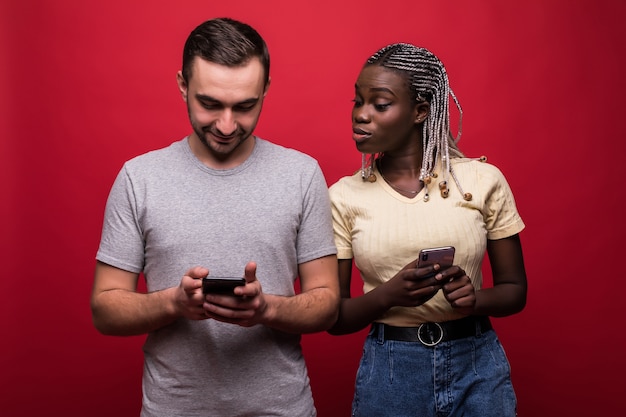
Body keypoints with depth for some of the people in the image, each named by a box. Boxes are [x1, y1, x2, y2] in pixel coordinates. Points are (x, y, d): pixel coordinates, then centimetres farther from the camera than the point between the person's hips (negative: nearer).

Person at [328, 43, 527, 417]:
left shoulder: (482, 180, -6)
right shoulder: (344, 197, -5)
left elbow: (515, 291, 2)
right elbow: (334, 319, -3)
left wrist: (474, 298, -19)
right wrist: (389, 295, -21)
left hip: (478, 365, 0)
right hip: (390, 370, 0)